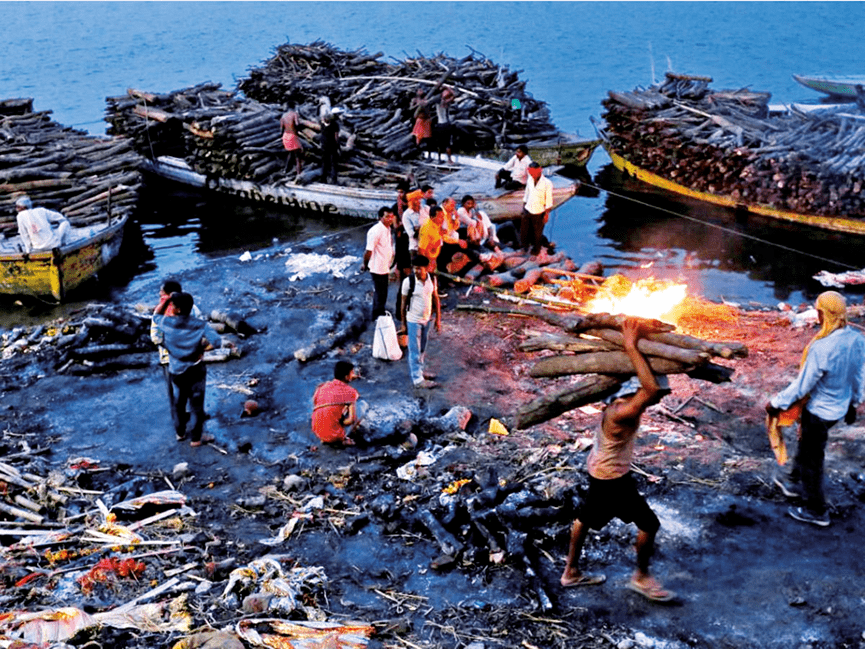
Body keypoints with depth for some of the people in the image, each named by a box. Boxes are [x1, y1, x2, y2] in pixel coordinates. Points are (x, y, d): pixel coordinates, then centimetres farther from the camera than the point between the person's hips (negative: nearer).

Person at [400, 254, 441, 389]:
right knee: (415, 350, 4)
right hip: (414, 320, -5)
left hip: (427, 319, 5)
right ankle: (417, 379, 11)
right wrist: (403, 322, -4)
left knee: (422, 348, 20)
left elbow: (435, 299, 3)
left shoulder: (431, 279, -8)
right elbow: (404, 302, -9)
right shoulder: (408, 282, -20)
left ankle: (418, 370, 38)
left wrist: (438, 319, 6)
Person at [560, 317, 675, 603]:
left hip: (599, 470, 9)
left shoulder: (619, 402, -10)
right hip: (612, 479, -9)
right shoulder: (622, 413, -36)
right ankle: (641, 577, 27)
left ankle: (571, 572, 43)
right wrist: (631, 347, -48)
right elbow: (651, 389, -53)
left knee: (586, 517, 24)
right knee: (649, 524, 6)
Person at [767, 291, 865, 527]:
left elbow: (802, 385, -23)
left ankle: (816, 511, 27)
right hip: (841, 408, 7)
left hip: (819, 411, -7)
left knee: (811, 458, 12)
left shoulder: (821, 348, -34)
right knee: (806, 444, 30)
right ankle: (795, 481, 51)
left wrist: (776, 403, -9)